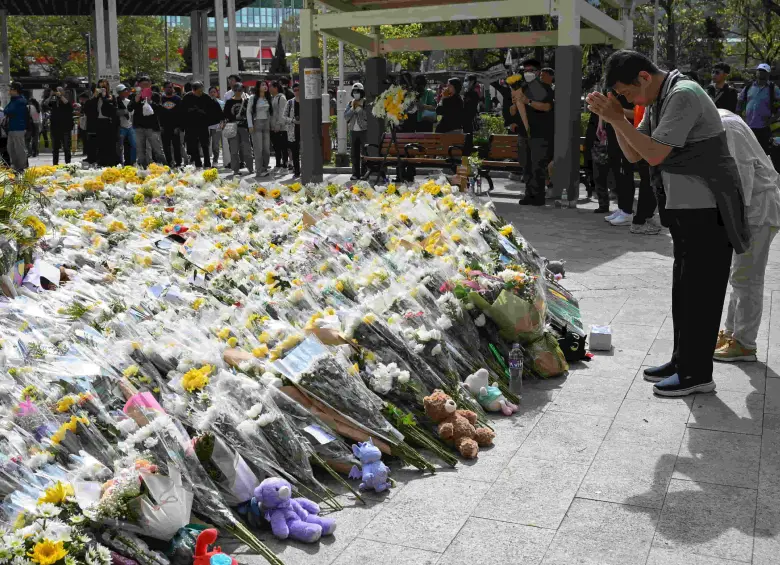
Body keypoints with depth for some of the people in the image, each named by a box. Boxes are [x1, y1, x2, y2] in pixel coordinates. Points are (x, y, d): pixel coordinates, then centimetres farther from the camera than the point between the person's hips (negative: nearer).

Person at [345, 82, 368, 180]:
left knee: (364, 153, -7)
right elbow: (346, 116, 3)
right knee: (355, 154, 6)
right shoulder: (351, 103, 13)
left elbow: (367, 116, -13)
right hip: (354, 131, 5)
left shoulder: (366, 102, -2)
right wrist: (353, 108, -9)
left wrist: (359, 107, -14)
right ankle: (355, 173, 11)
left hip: (364, 131, -5)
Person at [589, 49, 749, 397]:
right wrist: (613, 119, -1)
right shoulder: (657, 101, 11)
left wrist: (618, 119, -17)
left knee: (700, 291, -3)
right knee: (684, 289, 15)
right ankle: (683, 361, 25)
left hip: (708, 212, -10)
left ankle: (697, 373, 5)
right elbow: (634, 155, 13)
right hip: (685, 209, 10)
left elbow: (655, 154, -24)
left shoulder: (683, 95, -19)